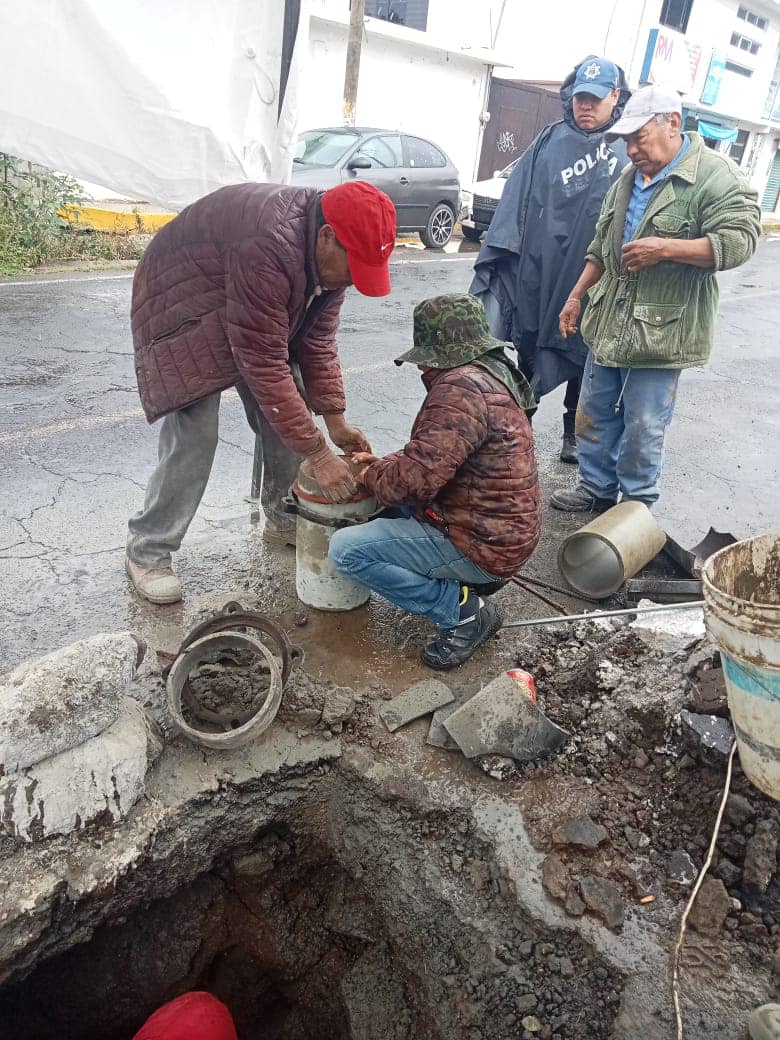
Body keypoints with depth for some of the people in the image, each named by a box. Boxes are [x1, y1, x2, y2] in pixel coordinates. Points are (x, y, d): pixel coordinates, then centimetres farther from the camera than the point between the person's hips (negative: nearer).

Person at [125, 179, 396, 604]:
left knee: (290, 413, 1)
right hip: (186, 306, -8)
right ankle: (147, 550, -1)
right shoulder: (269, 246, -39)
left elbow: (317, 340, -4)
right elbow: (264, 366, -38)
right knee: (194, 437, -17)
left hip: (255, 312, 8)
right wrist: (319, 455, -36)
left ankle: (284, 521, 20)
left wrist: (335, 420, -12)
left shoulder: (330, 251, -12)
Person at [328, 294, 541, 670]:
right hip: (503, 532, 11)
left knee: (345, 550, -14)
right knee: (385, 510, 24)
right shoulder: (490, 376, 11)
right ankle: (463, 584, 14)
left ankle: (462, 610, -6)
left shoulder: (461, 388, -24)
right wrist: (385, 463, 7)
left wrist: (371, 476, -7)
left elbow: (414, 480, -29)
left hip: (479, 547, -11)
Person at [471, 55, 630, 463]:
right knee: (529, 351, 12)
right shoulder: (551, 139, 4)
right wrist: (500, 252, -7)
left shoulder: (629, 148, 1)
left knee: (582, 357, 10)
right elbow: (519, 197, 1)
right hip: (539, 272, 1)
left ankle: (574, 434, 25)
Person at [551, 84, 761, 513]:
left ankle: (636, 506, 17)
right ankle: (596, 489, 30)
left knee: (643, 428, 0)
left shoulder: (714, 175, -10)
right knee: (594, 414, 14)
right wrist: (576, 296, 17)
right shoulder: (629, 179, 14)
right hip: (609, 323, 8)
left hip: (660, 332, -7)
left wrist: (665, 248, -24)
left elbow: (739, 240, -19)